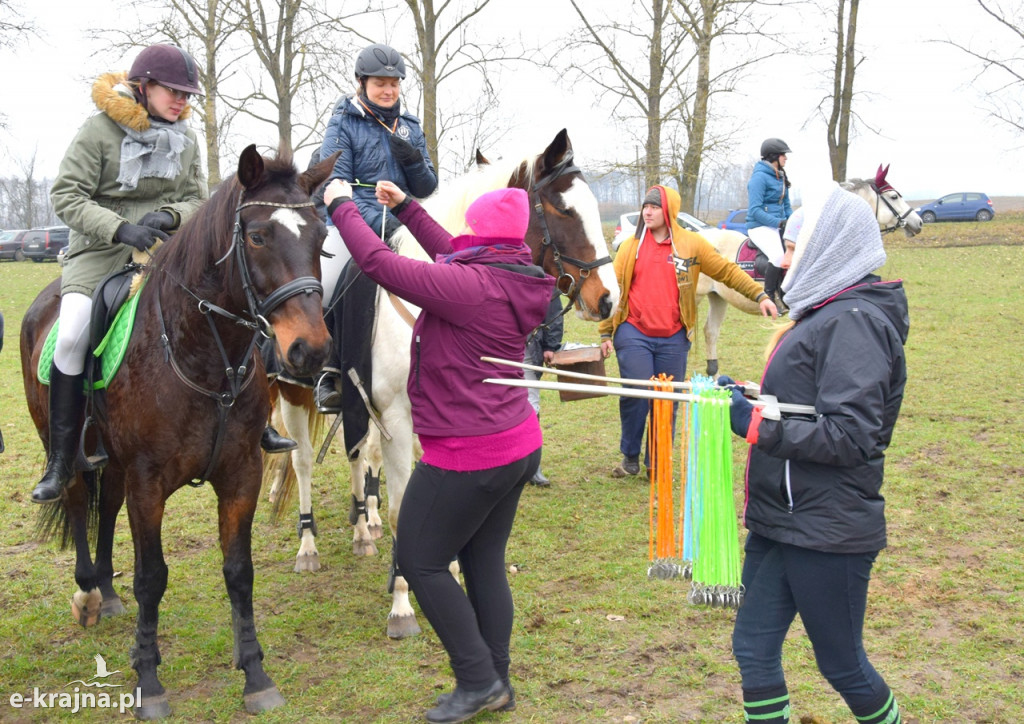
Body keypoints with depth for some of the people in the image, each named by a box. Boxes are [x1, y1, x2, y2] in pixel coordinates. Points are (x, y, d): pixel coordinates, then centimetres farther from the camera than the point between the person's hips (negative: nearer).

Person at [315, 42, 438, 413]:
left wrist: (413, 159, -6)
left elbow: (426, 189, 15)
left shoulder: (410, 127, 16)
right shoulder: (343, 124, 2)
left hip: (404, 228, 5)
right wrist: (377, 222, -22)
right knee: (322, 291, -28)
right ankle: (329, 371, -9)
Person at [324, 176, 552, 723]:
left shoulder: (469, 285, -22)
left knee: (419, 560, 6)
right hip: (518, 446, 9)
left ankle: (478, 679, 10)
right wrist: (405, 207, 27)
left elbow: (378, 263, -20)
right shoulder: (513, 281, 3)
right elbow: (451, 258, 22)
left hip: (467, 454, -9)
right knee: (484, 561, 17)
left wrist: (341, 205, -4)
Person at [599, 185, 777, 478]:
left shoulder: (692, 244, 4)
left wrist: (758, 295, 1)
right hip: (633, 335, -1)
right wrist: (605, 333, 4)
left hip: (673, 338, 1)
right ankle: (630, 458, 13)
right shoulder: (631, 247, 5)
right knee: (636, 395, -5)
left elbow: (727, 271, 9)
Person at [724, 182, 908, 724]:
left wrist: (757, 426, -25)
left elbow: (851, 436, -26)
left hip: (828, 533, -9)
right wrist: (748, 399, 7)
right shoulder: (825, 312, 13)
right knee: (753, 647, 12)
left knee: (841, 664, 9)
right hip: (782, 521, 9)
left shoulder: (853, 320, -18)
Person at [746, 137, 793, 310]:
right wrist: (779, 222, -21)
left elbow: (786, 206, 24)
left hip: (779, 226, 8)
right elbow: (755, 211, -16)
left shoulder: (781, 177, 17)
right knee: (779, 255, -33)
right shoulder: (759, 177, -9)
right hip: (760, 226, -8)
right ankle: (769, 296, -18)